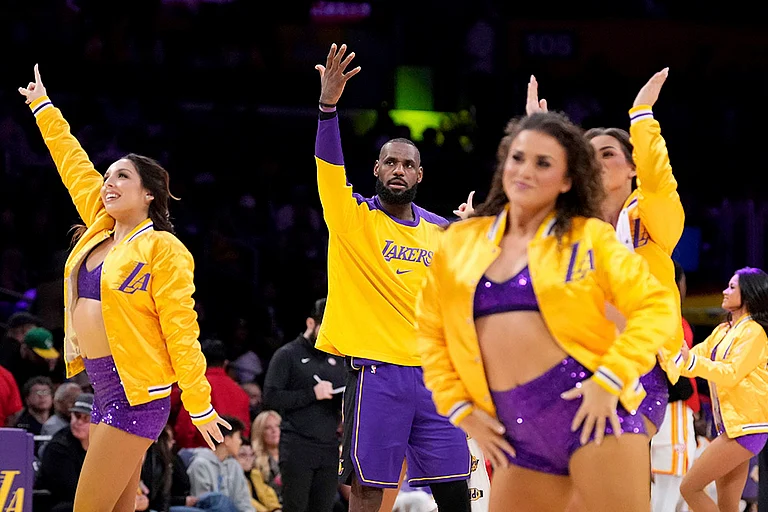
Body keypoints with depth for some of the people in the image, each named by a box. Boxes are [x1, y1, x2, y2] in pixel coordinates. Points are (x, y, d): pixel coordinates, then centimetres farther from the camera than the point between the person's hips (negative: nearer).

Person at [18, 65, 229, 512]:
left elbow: (181, 329, -13)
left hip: (137, 393, -8)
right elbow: (74, 163, 22)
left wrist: (199, 404, -15)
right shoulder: (100, 228, 11)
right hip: (106, 387, 8)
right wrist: (42, 106, 30)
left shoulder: (162, 248, -9)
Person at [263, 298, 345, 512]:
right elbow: (271, 397, -8)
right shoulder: (287, 355, 1)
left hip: (329, 446, 5)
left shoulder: (337, 359, 18)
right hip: (297, 447, -5)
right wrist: (312, 394, -14)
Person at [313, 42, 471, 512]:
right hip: (376, 371, -4)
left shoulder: (442, 232, 12)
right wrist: (328, 104, -33)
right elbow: (329, 167, -18)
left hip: (434, 372, 4)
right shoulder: (354, 218, 0)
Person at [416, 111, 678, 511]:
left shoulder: (589, 237, 4)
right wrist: (459, 407, 8)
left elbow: (656, 306, -2)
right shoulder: (460, 241, 14)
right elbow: (431, 331, 18)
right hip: (518, 432, 4)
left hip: (588, 409, -4)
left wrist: (611, 380, -12)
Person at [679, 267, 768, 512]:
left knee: (690, 487, -12)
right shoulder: (723, 331, 18)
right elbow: (693, 359, 13)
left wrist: (690, 359, -28)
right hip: (729, 425, 9)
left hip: (746, 427, -9)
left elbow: (732, 373, -18)